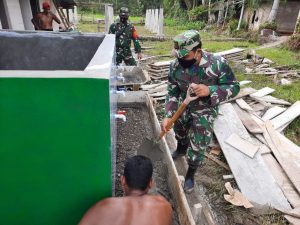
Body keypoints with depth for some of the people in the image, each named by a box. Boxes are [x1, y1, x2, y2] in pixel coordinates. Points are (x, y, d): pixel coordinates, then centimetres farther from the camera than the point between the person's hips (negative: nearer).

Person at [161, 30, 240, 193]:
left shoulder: (218, 63, -30)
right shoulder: (175, 66, -20)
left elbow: (234, 87, -20)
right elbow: (172, 93, -12)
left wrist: (209, 90, -38)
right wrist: (168, 116, -22)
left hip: (204, 111, -3)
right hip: (183, 107, 4)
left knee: (198, 147, 1)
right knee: (179, 131, 28)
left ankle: (190, 175, 30)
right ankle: (181, 149, 64)